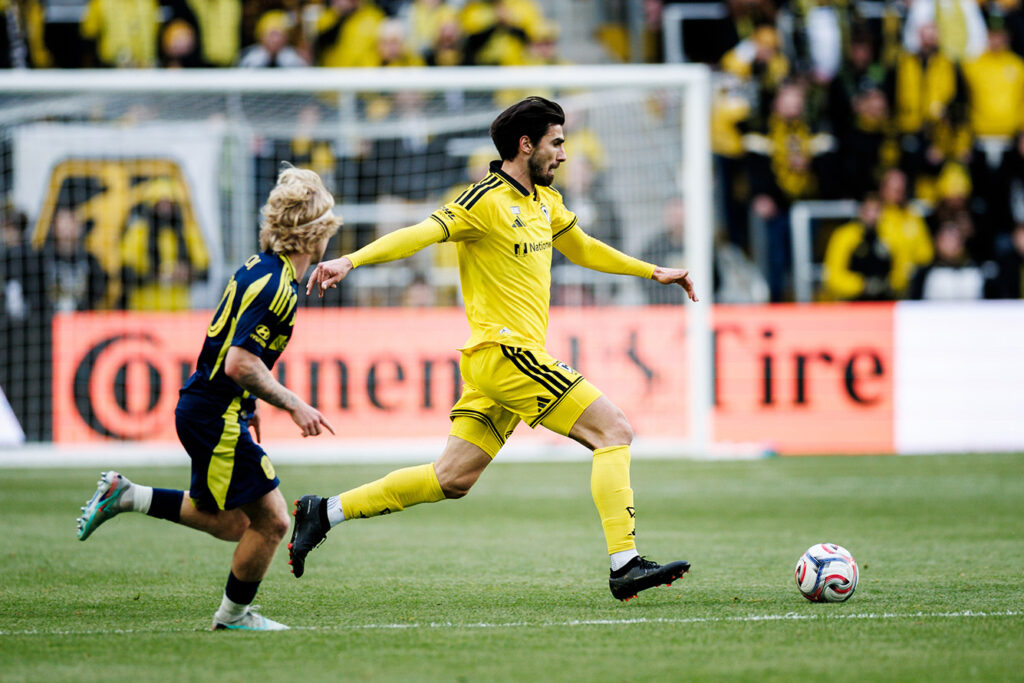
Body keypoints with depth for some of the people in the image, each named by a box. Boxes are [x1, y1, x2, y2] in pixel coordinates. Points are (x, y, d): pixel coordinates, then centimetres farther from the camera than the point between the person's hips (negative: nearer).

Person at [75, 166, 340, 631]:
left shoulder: (260, 268, 9)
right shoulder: (276, 287, -22)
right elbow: (240, 364, -26)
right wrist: (293, 405, -19)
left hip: (203, 408, 10)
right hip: (216, 419, -10)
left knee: (233, 524, 16)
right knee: (271, 520, -4)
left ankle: (125, 496, 19)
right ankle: (234, 614, 13)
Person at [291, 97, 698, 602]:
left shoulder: (544, 201, 17)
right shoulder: (487, 201, -12)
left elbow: (582, 248, 34)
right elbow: (420, 234, -21)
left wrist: (653, 271, 37)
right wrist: (350, 261, -34)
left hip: (511, 359, 9)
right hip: (505, 352, -9)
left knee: (452, 479, 8)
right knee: (614, 431, -11)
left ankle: (325, 512, 13)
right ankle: (625, 565, -12)